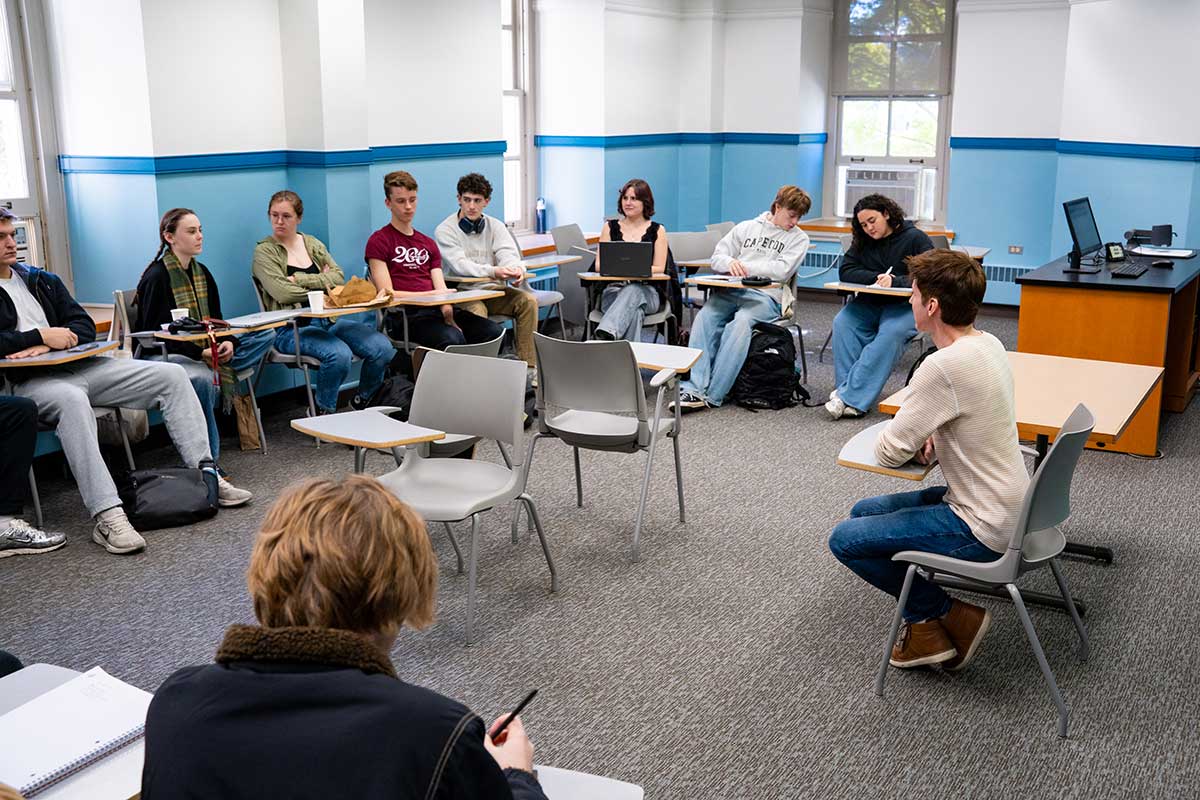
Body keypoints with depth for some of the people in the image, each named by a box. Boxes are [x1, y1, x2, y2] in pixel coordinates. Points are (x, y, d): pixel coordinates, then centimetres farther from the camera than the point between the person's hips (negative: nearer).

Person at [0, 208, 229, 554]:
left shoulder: (41, 280, 20)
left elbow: (85, 327, 11)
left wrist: (46, 345, -8)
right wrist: (42, 337, -15)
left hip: (80, 367, 7)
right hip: (28, 382, -6)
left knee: (171, 375, -7)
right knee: (71, 399, -41)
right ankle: (106, 516, -49)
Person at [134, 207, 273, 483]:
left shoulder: (202, 273, 12)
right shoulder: (156, 277, -11)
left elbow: (216, 320, 13)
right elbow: (154, 334, -17)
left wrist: (228, 342, -11)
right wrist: (199, 353, -25)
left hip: (201, 351, 8)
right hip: (159, 355, -7)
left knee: (265, 335, -6)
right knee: (201, 378, -41)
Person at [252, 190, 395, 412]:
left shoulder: (312, 244, 18)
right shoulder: (264, 251, 3)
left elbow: (339, 277, 4)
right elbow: (283, 293, -11)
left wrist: (300, 280, -7)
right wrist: (321, 283, 1)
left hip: (329, 319, 5)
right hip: (291, 327, -5)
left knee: (383, 348, -18)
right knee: (339, 354, -34)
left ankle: (362, 402, 8)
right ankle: (323, 413, -10)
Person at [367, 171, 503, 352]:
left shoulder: (428, 243, 26)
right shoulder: (378, 242, 7)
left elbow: (441, 289, 14)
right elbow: (387, 293, -3)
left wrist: (448, 314, -8)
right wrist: (431, 294, -9)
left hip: (438, 310, 6)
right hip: (406, 315, -6)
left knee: (493, 331, -21)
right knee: (452, 339, -37)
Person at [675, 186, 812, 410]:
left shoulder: (798, 238, 12)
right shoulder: (746, 227, 21)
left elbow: (782, 270, -3)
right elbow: (717, 257, 16)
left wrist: (745, 266, -5)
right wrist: (731, 263, -8)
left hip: (767, 296, -3)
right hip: (731, 291, 3)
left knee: (741, 322, -35)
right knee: (704, 317, -28)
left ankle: (712, 395, -35)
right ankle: (693, 388, -35)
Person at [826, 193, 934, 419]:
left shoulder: (915, 238, -2)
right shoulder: (862, 242, 14)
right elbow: (846, 271, 2)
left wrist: (895, 281, -25)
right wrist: (876, 278, -14)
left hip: (905, 306, -4)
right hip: (869, 304, 5)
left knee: (890, 333, -36)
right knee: (842, 322, -27)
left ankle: (852, 398, -38)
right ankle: (847, 389, -32)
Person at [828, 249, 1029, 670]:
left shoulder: (944, 367, -28)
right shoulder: (989, 345, 2)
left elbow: (889, 452, -21)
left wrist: (893, 433, 2)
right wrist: (930, 436, 2)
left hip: (983, 530, -10)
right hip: (1004, 506, 10)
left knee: (845, 540, -3)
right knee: (863, 512, 18)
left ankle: (950, 617, 8)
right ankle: (927, 625, 17)